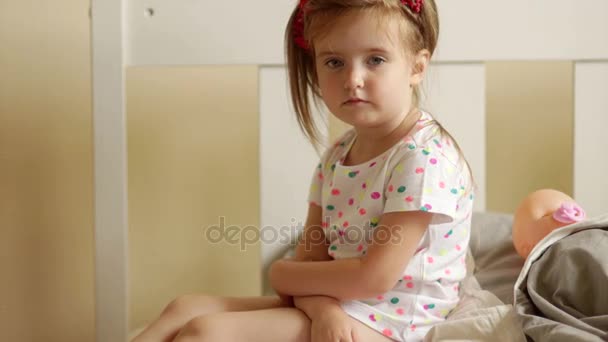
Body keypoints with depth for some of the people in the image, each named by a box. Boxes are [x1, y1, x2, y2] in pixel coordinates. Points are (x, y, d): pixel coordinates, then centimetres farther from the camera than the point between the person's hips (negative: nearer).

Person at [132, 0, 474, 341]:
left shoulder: (425, 159, -19)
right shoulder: (335, 157, 8)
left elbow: (374, 277, -22)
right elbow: (311, 260, 4)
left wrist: (282, 274, -8)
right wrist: (322, 307, -19)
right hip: (329, 311, 8)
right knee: (186, 308, 0)